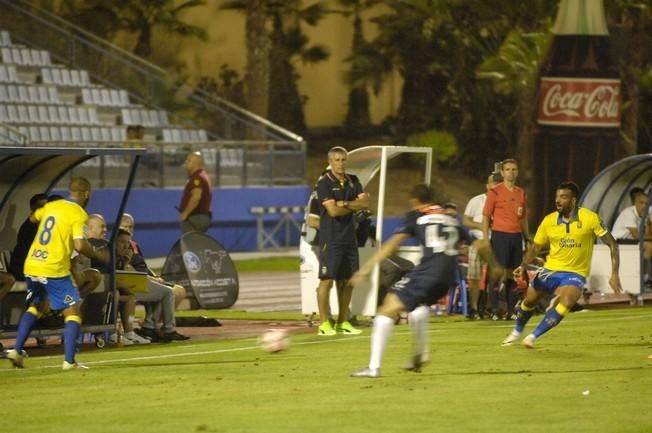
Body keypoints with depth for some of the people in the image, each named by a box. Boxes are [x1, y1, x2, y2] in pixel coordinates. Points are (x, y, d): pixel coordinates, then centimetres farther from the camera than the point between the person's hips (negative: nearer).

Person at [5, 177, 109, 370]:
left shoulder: (51, 206, 13)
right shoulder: (78, 213, -7)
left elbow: (32, 218, 33)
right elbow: (80, 245, -16)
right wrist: (98, 255, 2)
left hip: (31, 266, 7)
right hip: (54, 270, -7)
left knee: (36, 307, 26)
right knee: (72, 311, 3)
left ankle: (16, 350, 17)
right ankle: (69, 360, -7)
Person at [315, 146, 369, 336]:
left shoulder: (353, 181, 11)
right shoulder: (324, 183, -8)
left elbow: (365, 203, 0)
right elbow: (333, 210, -17)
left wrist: (345, 204, -13)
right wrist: (354, 206, -3)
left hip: (349, 237, 6)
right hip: (331, 239, -6)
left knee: (348, 281, 9)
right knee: (327, 279, -8)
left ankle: (342, 322, 16)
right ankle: (324, 323, -5)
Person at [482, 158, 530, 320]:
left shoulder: (521, 193, 14)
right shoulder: (495, 191, -2)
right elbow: (486, 217, -3)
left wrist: (527, 238, 16)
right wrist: (486, 239, -10)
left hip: (516, 236, 5)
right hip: (500, 235, -5)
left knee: (513, 274, 7)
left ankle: (511, 310, 12)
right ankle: (495, 310, -5)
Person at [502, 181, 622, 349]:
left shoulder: (590, 218, -13)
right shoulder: (549, 221, -5)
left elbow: (612, 244, -8)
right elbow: (535, 247, 7)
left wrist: (614, 274, -15)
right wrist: (523, 265, -12)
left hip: (575, 273, -3)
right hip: (550, 270, 3)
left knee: (566, 302, -29)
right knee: (529, 300, 9)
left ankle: (534, 336, -18)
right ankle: (517, 332, 42)